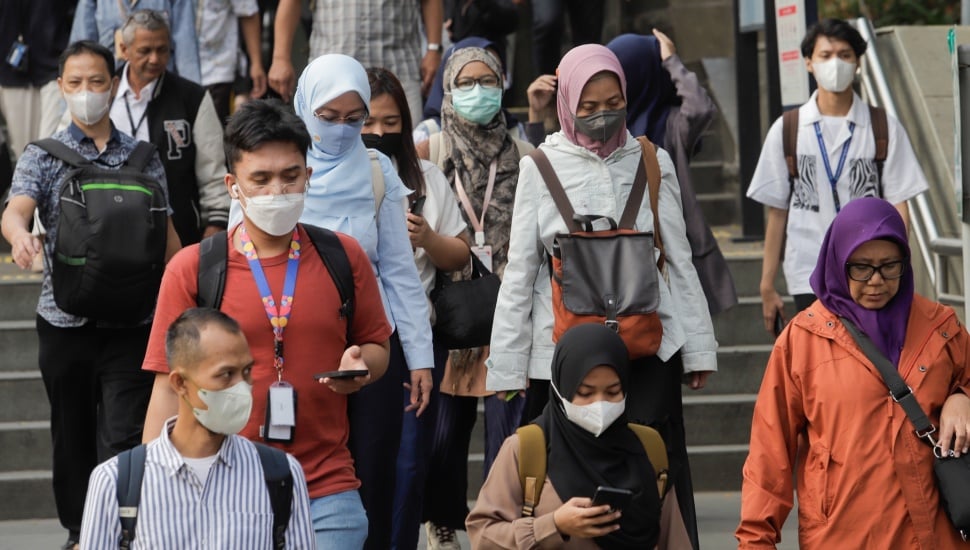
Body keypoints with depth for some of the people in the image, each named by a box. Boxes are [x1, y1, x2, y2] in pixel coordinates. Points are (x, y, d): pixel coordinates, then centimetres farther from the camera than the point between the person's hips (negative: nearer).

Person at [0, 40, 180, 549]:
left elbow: (166, 236, 10)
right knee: (72, 435, 11)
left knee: (123, 437, -11)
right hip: (65, 320, 1)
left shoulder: (142, 158, 7)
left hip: (131, 320, -1)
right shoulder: (43, 157, 3)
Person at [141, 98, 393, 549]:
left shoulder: (344, 257, 6)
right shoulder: (191, 269, 1)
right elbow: (169, 389, 2)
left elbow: (377, 348, 17)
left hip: (327, 493, 1)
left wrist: (360, 367, -7)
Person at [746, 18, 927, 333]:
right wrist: (767, 286, 7)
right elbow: (777, 212, 8)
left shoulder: (884, 130, 4)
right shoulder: (786, 131, 6)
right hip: (809, 281, 0)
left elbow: (898, 207, 3)